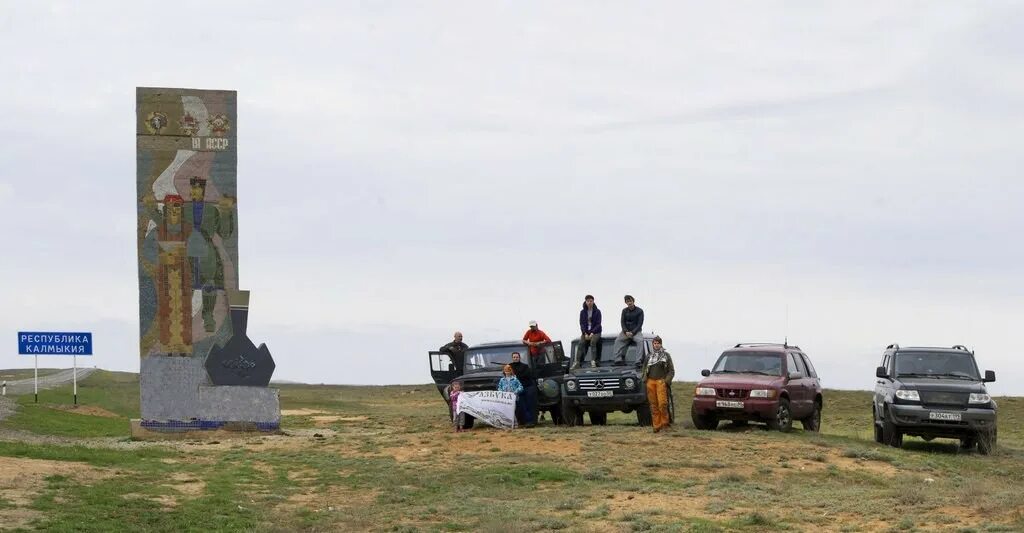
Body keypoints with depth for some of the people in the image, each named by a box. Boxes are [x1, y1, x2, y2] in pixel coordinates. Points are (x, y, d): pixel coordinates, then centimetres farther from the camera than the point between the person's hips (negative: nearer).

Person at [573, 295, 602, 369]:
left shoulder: (597, 311, 0)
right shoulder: (582, 312, 8)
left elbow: (598, 324, -4)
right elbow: (582, 324, 4)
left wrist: (592, 333, -16)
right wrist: (585, 334, -11)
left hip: (595, 332, -2)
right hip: (586, 332, 2)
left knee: (593, 341, -33)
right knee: (581, 343, -25)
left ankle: (593, 361, -39)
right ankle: (577, 362, -37)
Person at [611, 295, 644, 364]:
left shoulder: (639, 311, -2)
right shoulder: (624, 311, 8)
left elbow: (640, 324, -6)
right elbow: (622, 322, 5)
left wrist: (632, 333, -17)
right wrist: (626, 332, -13)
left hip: (635, 331, -3)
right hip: (626, 331, 3)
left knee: (640, 340, -32)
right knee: (618, 340, -24)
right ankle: (618, 360, -28)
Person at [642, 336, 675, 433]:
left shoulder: (666, 355, 12)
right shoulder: (649, 356, 21)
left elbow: (671, 371, 9)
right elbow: (644, 370, 25)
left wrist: (667, 381, -5)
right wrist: (644, 379, 7)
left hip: (661, 382, -3)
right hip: (650, 381, 3)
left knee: (662, 403, -17)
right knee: (654, 405, -1)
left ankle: (665, 423, -4)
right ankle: (657, 426, 2)